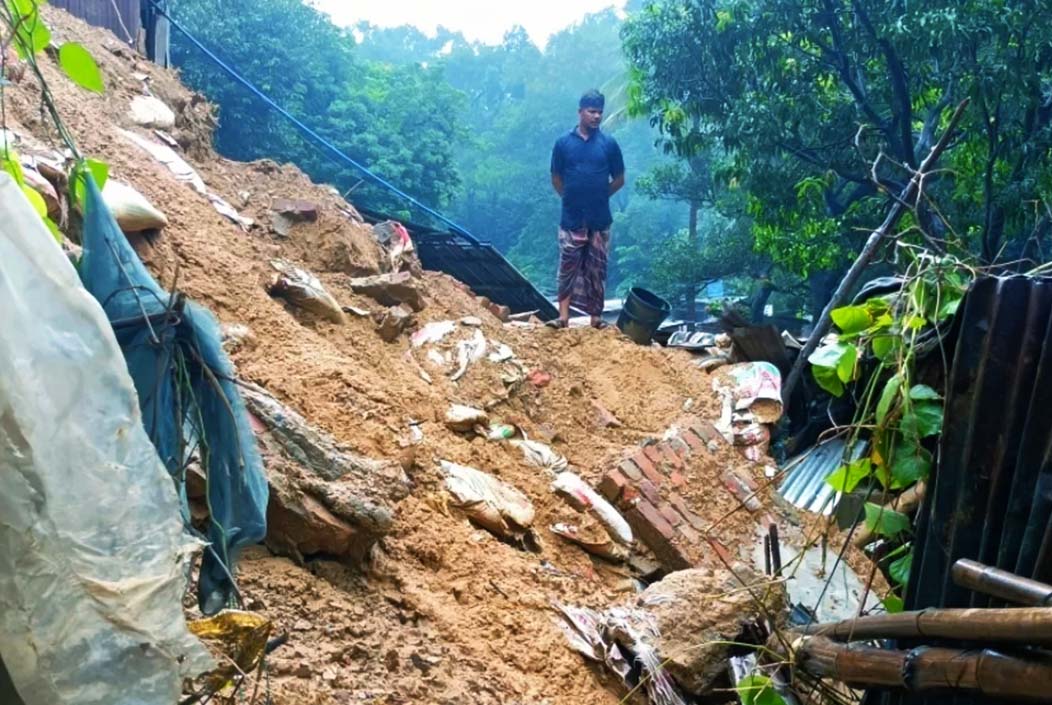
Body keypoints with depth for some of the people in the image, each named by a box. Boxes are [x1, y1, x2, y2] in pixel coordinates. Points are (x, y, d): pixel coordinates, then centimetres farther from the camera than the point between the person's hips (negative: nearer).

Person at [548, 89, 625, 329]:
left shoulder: (609, 143, 0)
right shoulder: (563, 143, 0)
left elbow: (619, 179, 8)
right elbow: (556, 179, 8)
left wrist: (599, 197, 7)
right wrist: (572, 197, 5)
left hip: (600, 219, 1)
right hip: (571, 219, 0)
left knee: (597, 269, 7)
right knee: (568, 267, 1)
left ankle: (596, 316, 13)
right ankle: (563, 315, 5)